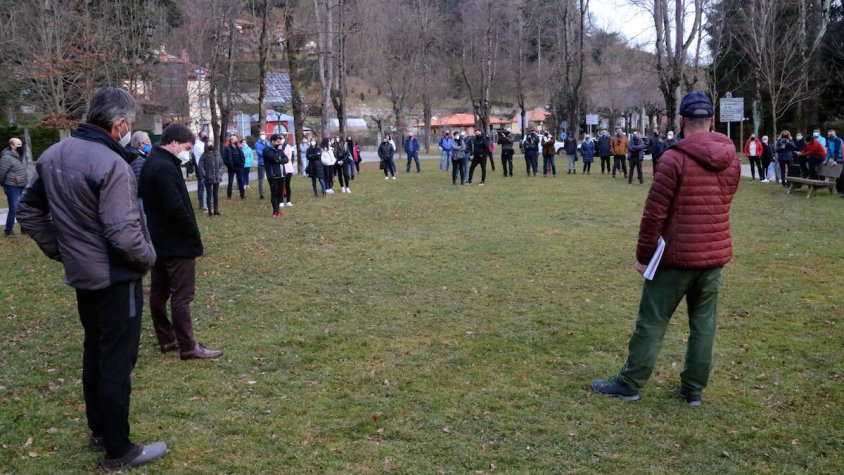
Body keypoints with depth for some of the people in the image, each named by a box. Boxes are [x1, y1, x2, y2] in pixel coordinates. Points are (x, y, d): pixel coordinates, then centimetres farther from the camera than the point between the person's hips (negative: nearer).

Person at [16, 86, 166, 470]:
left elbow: (28, 212, 11)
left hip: (81, 274, 9)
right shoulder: (111, 165, -24)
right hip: (116, 279, -8)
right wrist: (149, 257, -10)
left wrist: (59, 250, 15)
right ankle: (118, 450, 14)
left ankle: (98, 431, 35)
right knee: (117, 361, 2)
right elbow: (123, 233, -28)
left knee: (94, 352, 21)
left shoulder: (53, 155, 4)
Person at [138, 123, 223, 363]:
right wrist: (193, 233, -12)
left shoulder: (151, 164, 12)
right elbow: (176, 208, -27)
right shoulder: (165, 167, -20)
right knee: (182, 295, -5)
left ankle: (166, 339, 24)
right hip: (177, 242, -10)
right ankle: (188, 346, 1)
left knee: (159, 292, 13)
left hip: (158, 240, 10)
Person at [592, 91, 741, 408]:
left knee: (652, 322, 4)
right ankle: (693, 390, 20)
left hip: (678, 255, -5)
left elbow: (654, 212, -14)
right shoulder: (732, 159, 3)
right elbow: (719, 204, 14)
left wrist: (643, 255, -6)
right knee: (704, 323, 12)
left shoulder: (675, 158, -16)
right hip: (717, 254, 6)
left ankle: (630, 384, 14)